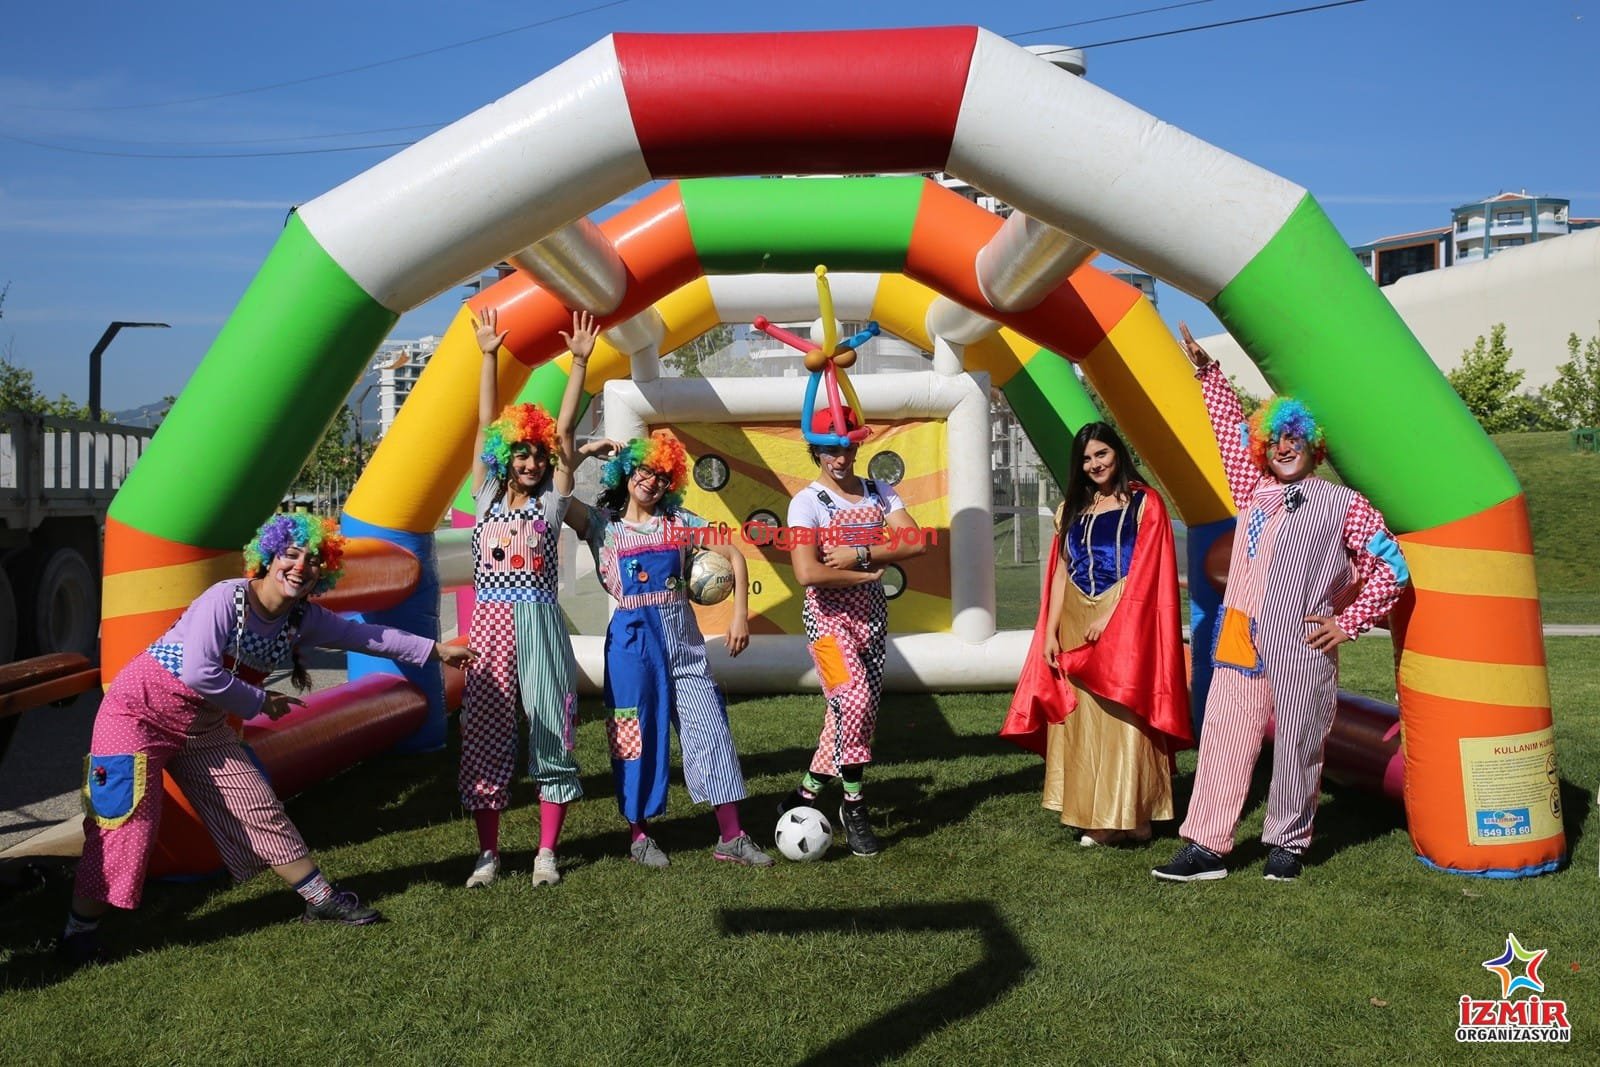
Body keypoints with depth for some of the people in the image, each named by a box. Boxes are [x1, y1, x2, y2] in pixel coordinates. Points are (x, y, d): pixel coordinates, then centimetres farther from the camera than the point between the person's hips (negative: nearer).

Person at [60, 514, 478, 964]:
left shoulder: (303, 619, -4)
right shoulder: (226, 598, -25)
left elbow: (364, 635, 3)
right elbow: (198, 673, -32)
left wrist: (436, 650, 4)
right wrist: (260, 702, -20)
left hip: (203, 728, 7)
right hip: (139, 711, -6)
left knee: (259, 809, 6)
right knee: (127, 818, -8)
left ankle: (321, 898, 14)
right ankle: (80, 930, 11)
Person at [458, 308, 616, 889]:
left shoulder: (552, 500, 5)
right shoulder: (487, 494, 9)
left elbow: (564, 430, -2)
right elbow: (486, 424, 5)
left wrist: (579, 362, -8)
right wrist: (489, 356, 1)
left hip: (540, 624, -1)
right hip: (490, 623, 1)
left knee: (550, 731, 2)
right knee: (483, 733, 3)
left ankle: (546, 850, 14)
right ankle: (488, 852, 15)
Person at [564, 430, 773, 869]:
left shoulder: (680, 522, 5)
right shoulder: (602, 524, 2)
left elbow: (734, 556, 6)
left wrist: (740, 615, -2)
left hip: (683, 636, 2)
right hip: (632, 640, -2)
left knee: (710, 729, -1)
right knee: (636, 735, 5)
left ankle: (730, 836, 6)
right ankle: (639, 834, 21)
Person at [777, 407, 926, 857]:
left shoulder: (879, 492, 7)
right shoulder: (807, 502, -8)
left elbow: (916, 542, -6)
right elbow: (807, 572, -19)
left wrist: (857, 554, -14)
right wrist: (867, 574, -12)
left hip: (871, 614, 5)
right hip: (828, 615, -5)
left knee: (848, 712, 7)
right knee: (855, 703, -20)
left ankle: (806, 795, 24)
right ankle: (854, 804, -3)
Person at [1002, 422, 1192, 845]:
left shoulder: (1144, 502, 1)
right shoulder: (1071, 509, 16)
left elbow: (1146, 570, -6)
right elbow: (1061, 573, 12)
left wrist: (1110, 618, -14)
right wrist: (1050, 631, 4)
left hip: (1126, 624, -5)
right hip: (1076, 627, 5)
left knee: (1124, 719, -5)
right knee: (1080, 719, 5)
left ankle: (1126, 817, 2)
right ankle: (1089, 813, 12)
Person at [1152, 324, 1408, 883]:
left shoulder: (1340, 503, 6)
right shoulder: (1253, 492, 16)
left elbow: (1391, 566, 6)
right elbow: (1231, 427, 28)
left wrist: (1348, 622, 0)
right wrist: (1207, 372, 30)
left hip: (1303, 651, -3)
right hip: (1240, 643, 3)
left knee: (1297, 749, 5)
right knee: (1223, 741, 0)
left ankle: (1288, 845, 20)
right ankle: (1205, 846, 3)